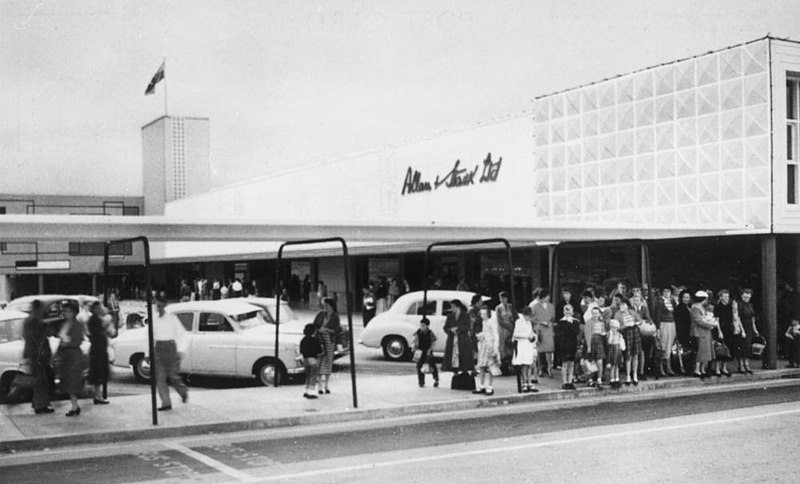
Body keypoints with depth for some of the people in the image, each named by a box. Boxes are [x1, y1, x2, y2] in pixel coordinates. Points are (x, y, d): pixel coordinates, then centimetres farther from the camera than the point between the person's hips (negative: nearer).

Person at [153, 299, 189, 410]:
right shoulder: (154, 320, 9)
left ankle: (184, 392, 24)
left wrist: (181, 350, -13)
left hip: (171, 347, -4)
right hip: (159, 349, 4)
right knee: (160, 378, -4)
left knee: (173, 376, -5)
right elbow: (150, 337, 17)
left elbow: (182, 334, -4)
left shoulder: (172, 318, -3)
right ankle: (166, 403, 0)